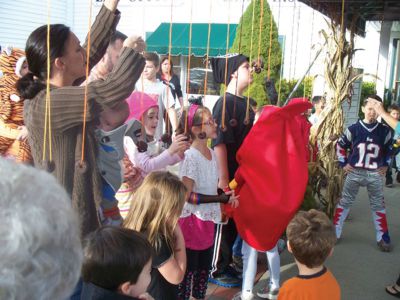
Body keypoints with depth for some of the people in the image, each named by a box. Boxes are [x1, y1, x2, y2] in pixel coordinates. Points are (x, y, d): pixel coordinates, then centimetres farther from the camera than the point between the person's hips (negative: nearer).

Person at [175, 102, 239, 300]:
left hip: (208, 218, 8)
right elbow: (188, 195, -22)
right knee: (188, 268, 3)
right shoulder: (190, 156, -20)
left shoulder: (212, 153, 5)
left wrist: (225, 194, -5)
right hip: (192, 220, -8)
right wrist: (221, 199, -21)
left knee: (205, 267, 19)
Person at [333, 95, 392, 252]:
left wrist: (386, 165, 8)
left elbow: (390, 148, 16)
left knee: (378, 205, 9)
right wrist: (343, 163, 1)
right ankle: (334, 232, 15)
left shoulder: (384, 131, -1)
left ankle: (383, 238, 20)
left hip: (375, 174, 1)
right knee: (345, 202, 6)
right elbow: (340, 145, 6)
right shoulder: (353, 129, -6)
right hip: (354, 172, -1)